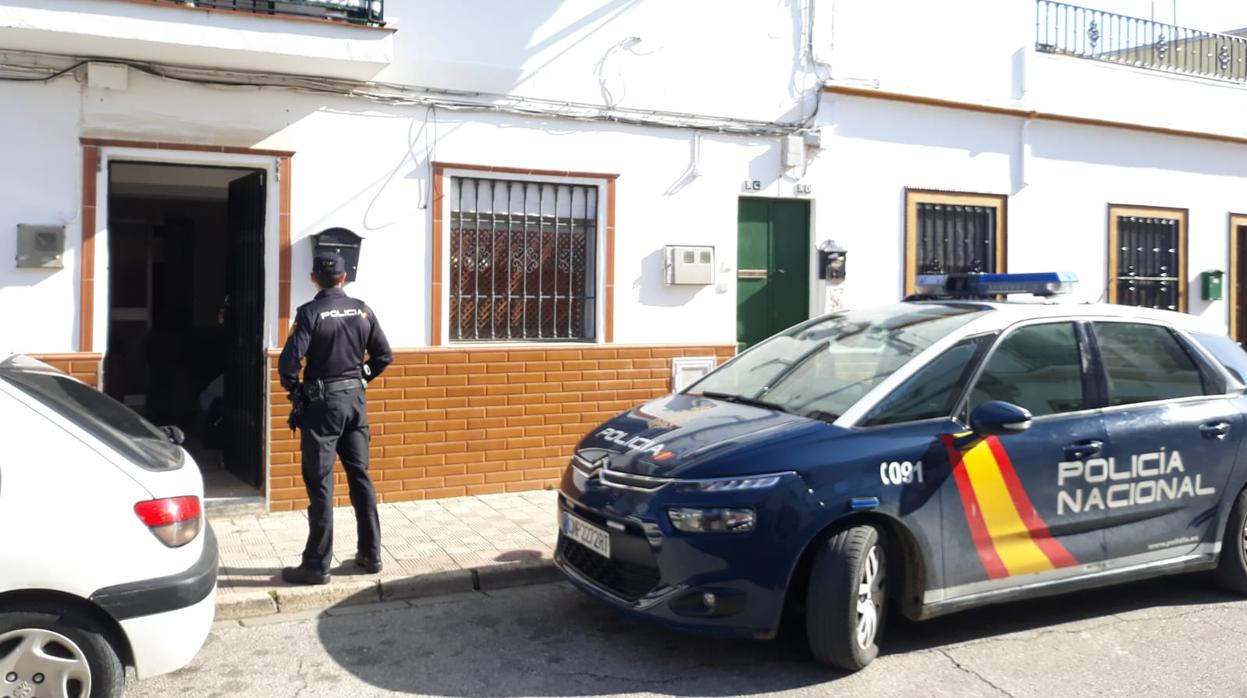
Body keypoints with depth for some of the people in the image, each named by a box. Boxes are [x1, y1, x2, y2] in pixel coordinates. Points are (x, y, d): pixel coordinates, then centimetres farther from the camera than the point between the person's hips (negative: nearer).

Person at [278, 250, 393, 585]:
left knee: (320, 484, 0)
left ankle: (317, 565, 5)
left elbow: (288, 361, -18)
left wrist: (295, 391, -2)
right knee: (360, 477, 13)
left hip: (322, 404, -5)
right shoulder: (362, 310, 3)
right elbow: (384, 356, 5)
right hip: (356, 401, 5)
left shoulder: (310, 312, -11)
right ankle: (371, 554, 20)